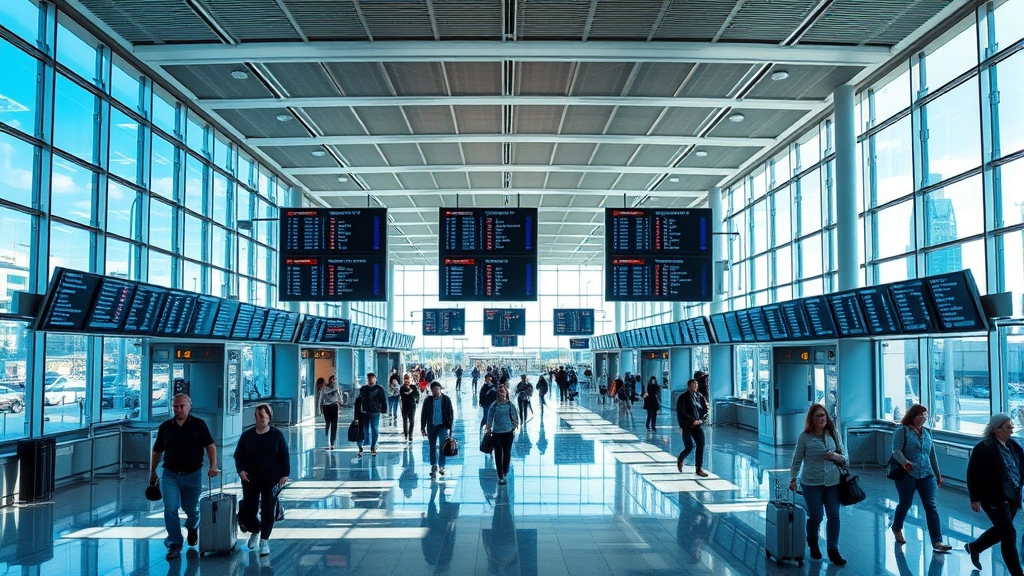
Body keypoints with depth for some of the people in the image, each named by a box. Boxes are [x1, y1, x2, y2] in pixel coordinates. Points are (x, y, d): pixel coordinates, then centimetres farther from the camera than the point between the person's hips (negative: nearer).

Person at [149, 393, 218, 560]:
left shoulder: (199, 424, -5)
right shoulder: (165, 427, 3)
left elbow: (210, 446, -10)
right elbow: (157, 451, 13)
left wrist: (213, 466, -23)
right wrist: (152, 473, 16)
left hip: (193, 475, -1)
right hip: (170, 475, 1)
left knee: (191, 509, 12)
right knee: (170, 508, -12)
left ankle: (192, 528, 45)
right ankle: (174, 545, -3)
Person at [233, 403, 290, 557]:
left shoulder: (277, 435, -2)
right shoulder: (247, 435, 1)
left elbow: (284, 456, 0)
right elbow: (238, 455, 7)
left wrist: (285, 474, -7)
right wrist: (240, 470, -8)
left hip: (271, 480, -1)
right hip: (250, 480, 1)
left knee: (268, 511, 0)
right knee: (247, 511, 1)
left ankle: (264, 540, 15)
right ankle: (254, 531, 32)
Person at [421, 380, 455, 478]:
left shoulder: (446, 399, -2)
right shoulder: (428, 400, 3)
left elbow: (451, 413, 0)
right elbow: (423, 414, 7)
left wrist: (450, 427, -6)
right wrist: (423, 428, 4)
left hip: (443, 426, -2)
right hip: (431, 426, 2)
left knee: (442, 446, -11)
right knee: (433, 447, 8)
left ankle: (441, 467, -5)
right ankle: (434, 466, 19)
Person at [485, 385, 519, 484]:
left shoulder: (510, 404, -1)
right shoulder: (494, 405, -2)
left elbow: (515, 417, 5)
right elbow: (490, 418, 3)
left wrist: (514, 427, 0)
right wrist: (488, 429, 3)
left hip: (508, 432, 0)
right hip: (496, 432, 0)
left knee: (507, 453, 6)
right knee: (498, 454, 1)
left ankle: (505, 473, 23)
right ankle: (500, 476, 6)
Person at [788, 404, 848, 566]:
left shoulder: (832, 435, 5)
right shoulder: (805, 437, -6)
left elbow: (844, 458, 12)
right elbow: (797, 460, 0)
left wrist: (837, 457, -10)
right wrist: (793, 478, -3)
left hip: (833, 482, 3)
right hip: (811, 483, -3)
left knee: (834, 516, 2)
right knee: (815, 517, 5)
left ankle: (833, 550, 14)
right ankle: (813, 545, 32)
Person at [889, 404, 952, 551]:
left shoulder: (927, 433, 12)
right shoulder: (902, 431, -6)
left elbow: (932, 455, 19)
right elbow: (896, 451, -16)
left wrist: (938, 474, 22)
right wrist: (905, 463, -34)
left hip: (927, 475, 4)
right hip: (907, 475, -4)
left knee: (931, 507, -5)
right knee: (905, 504, 8)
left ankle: (937, 541, -8)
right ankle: (897, 529, 35)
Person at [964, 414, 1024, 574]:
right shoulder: (983, 448, -16)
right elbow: (973, 475, -14)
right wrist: (975, 499, -14)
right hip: (994, 498, -7)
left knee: (1001, 530, 20)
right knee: (1010, 534, -5)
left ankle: (974, 547, 42)